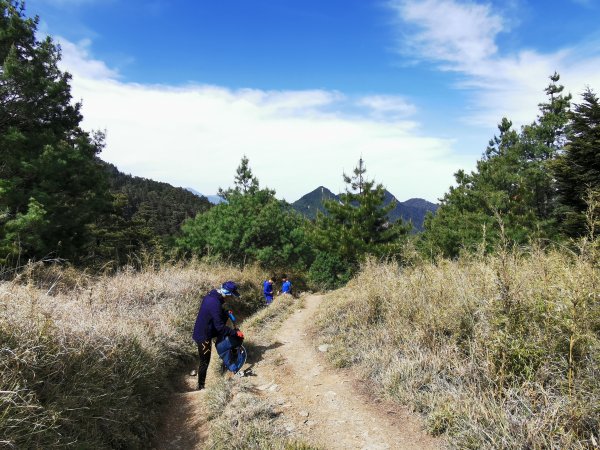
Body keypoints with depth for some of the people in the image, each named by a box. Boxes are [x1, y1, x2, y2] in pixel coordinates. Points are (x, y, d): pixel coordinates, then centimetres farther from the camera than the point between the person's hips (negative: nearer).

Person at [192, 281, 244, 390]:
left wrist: (226, 312, 8)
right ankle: (201, 386, 17)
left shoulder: (212, 295, -2)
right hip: (203, 336, -9)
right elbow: (220, 327, -30)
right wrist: (235, 332, -24)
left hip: (201, 331, 9)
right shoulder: (215, 304, -31)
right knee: (205, 361, 4)